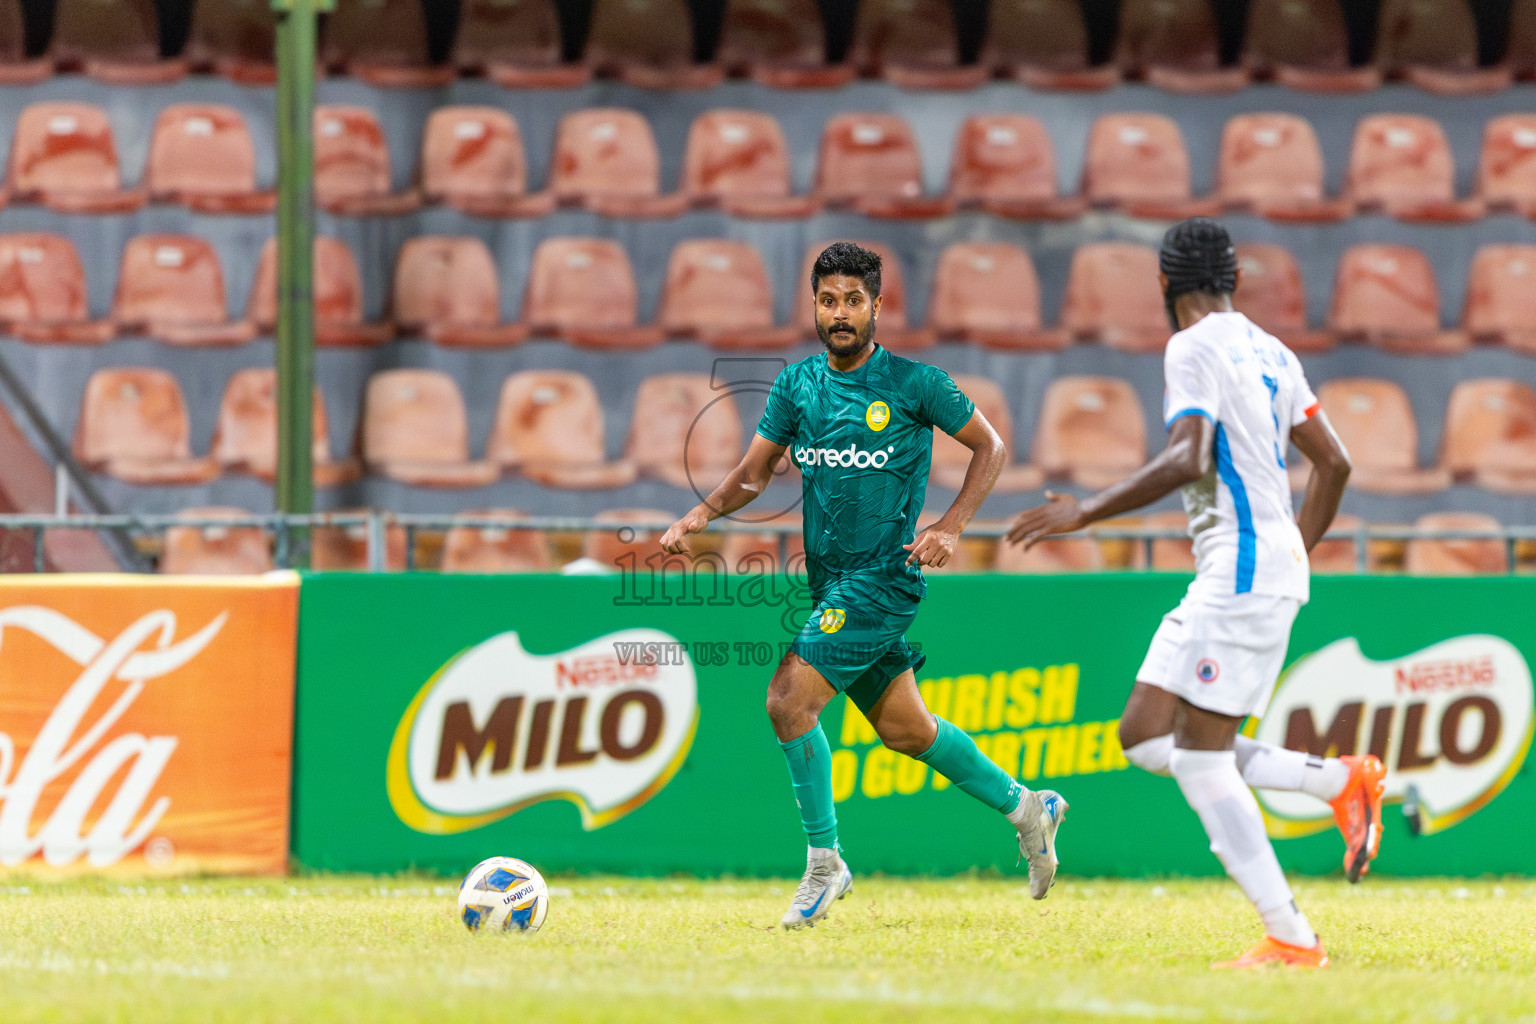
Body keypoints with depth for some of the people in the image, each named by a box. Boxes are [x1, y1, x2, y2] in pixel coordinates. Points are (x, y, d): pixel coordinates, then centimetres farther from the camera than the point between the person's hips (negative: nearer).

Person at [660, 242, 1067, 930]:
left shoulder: (913, 383, -9)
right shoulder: (797, 384, 6)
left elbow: (990, 447, 1)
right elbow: (754, 472, 11)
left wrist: (950, 528, -11)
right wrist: (702, 513, -8)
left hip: (883, 578, -6)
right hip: (829, 581, 6)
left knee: (789, 701, -17)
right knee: (904, 728, 15)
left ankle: (824, 865, -6)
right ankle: (1023, 807, 35)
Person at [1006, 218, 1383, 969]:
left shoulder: (1193, 349, -9)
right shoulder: (1268, 352, 17)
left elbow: (1189, 460, -22)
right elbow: (1333, 464, 19)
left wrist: (1085, 512, -16)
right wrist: (1296, 550, 30)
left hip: (1242, 565, -9)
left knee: (1202, 760, -8)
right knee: (1143, 737, 11)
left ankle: (1290, 938, -11)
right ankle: (1342, 781, 5)